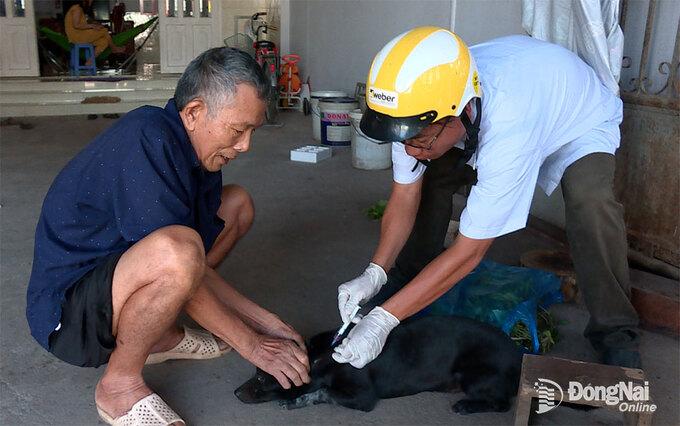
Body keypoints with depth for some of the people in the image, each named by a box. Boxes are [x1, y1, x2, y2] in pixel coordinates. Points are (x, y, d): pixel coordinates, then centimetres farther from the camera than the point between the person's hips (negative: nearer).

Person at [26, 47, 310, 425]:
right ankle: (120, 384, -13)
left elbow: (197, 268, 6)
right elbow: (180, 260, -26)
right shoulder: (146, 141, -27)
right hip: (66, 310, -9)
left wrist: (266, 321, 1)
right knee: (176, 250, -39)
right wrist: (251, 344, -18)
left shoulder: (201, 149, 1)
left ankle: (160, 334, 7)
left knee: (237, 205, 10)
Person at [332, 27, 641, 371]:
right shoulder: (419, 105, -29)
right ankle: (408, 277, 12)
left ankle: (614, 333, -10)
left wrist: (383, 320, -40)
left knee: (591, 206, -32)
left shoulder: (509, 131, -46)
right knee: (427, 177, -12)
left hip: (582, 119, -5)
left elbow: (469, 252, -39)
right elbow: (405, 197, -16)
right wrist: (374, 273, -29)